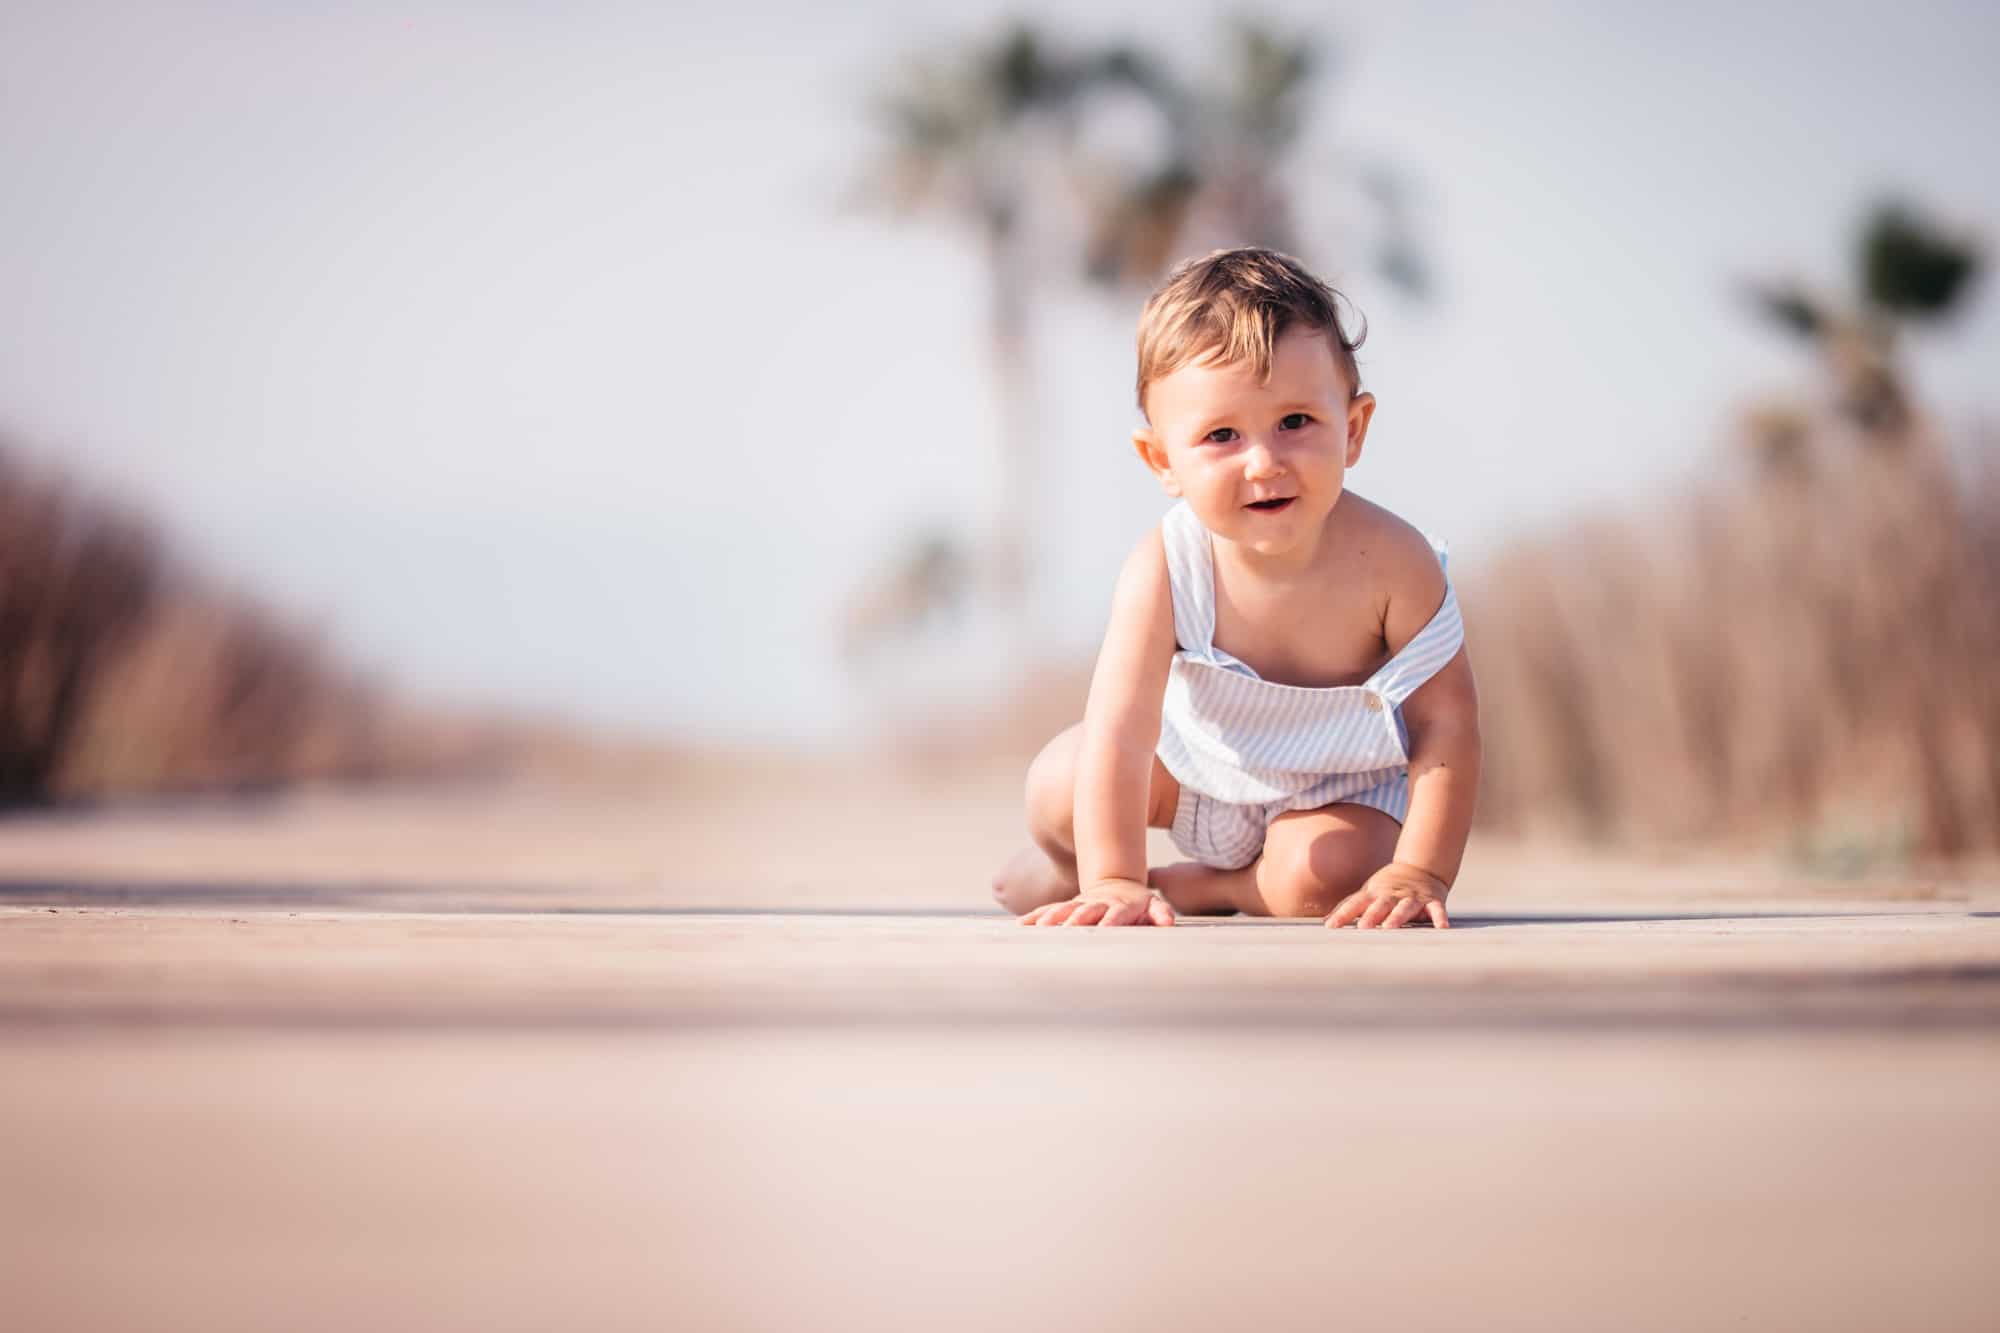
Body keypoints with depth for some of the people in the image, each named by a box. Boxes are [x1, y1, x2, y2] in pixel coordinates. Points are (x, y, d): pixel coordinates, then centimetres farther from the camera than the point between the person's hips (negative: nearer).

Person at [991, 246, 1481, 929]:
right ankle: (1071, 872, 20)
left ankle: (1200, 886, 0)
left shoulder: (1391, 560, -33)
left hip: (1339, 784, -2)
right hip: (1194, 757, 2)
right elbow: (1119, 732, -34)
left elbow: (1446, 721, -27)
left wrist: (1418, 873, -34)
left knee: (1325, 872, -31)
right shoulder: (1162, 569, -32)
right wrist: (1112, 880, -40)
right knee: (1058, 783, -15)